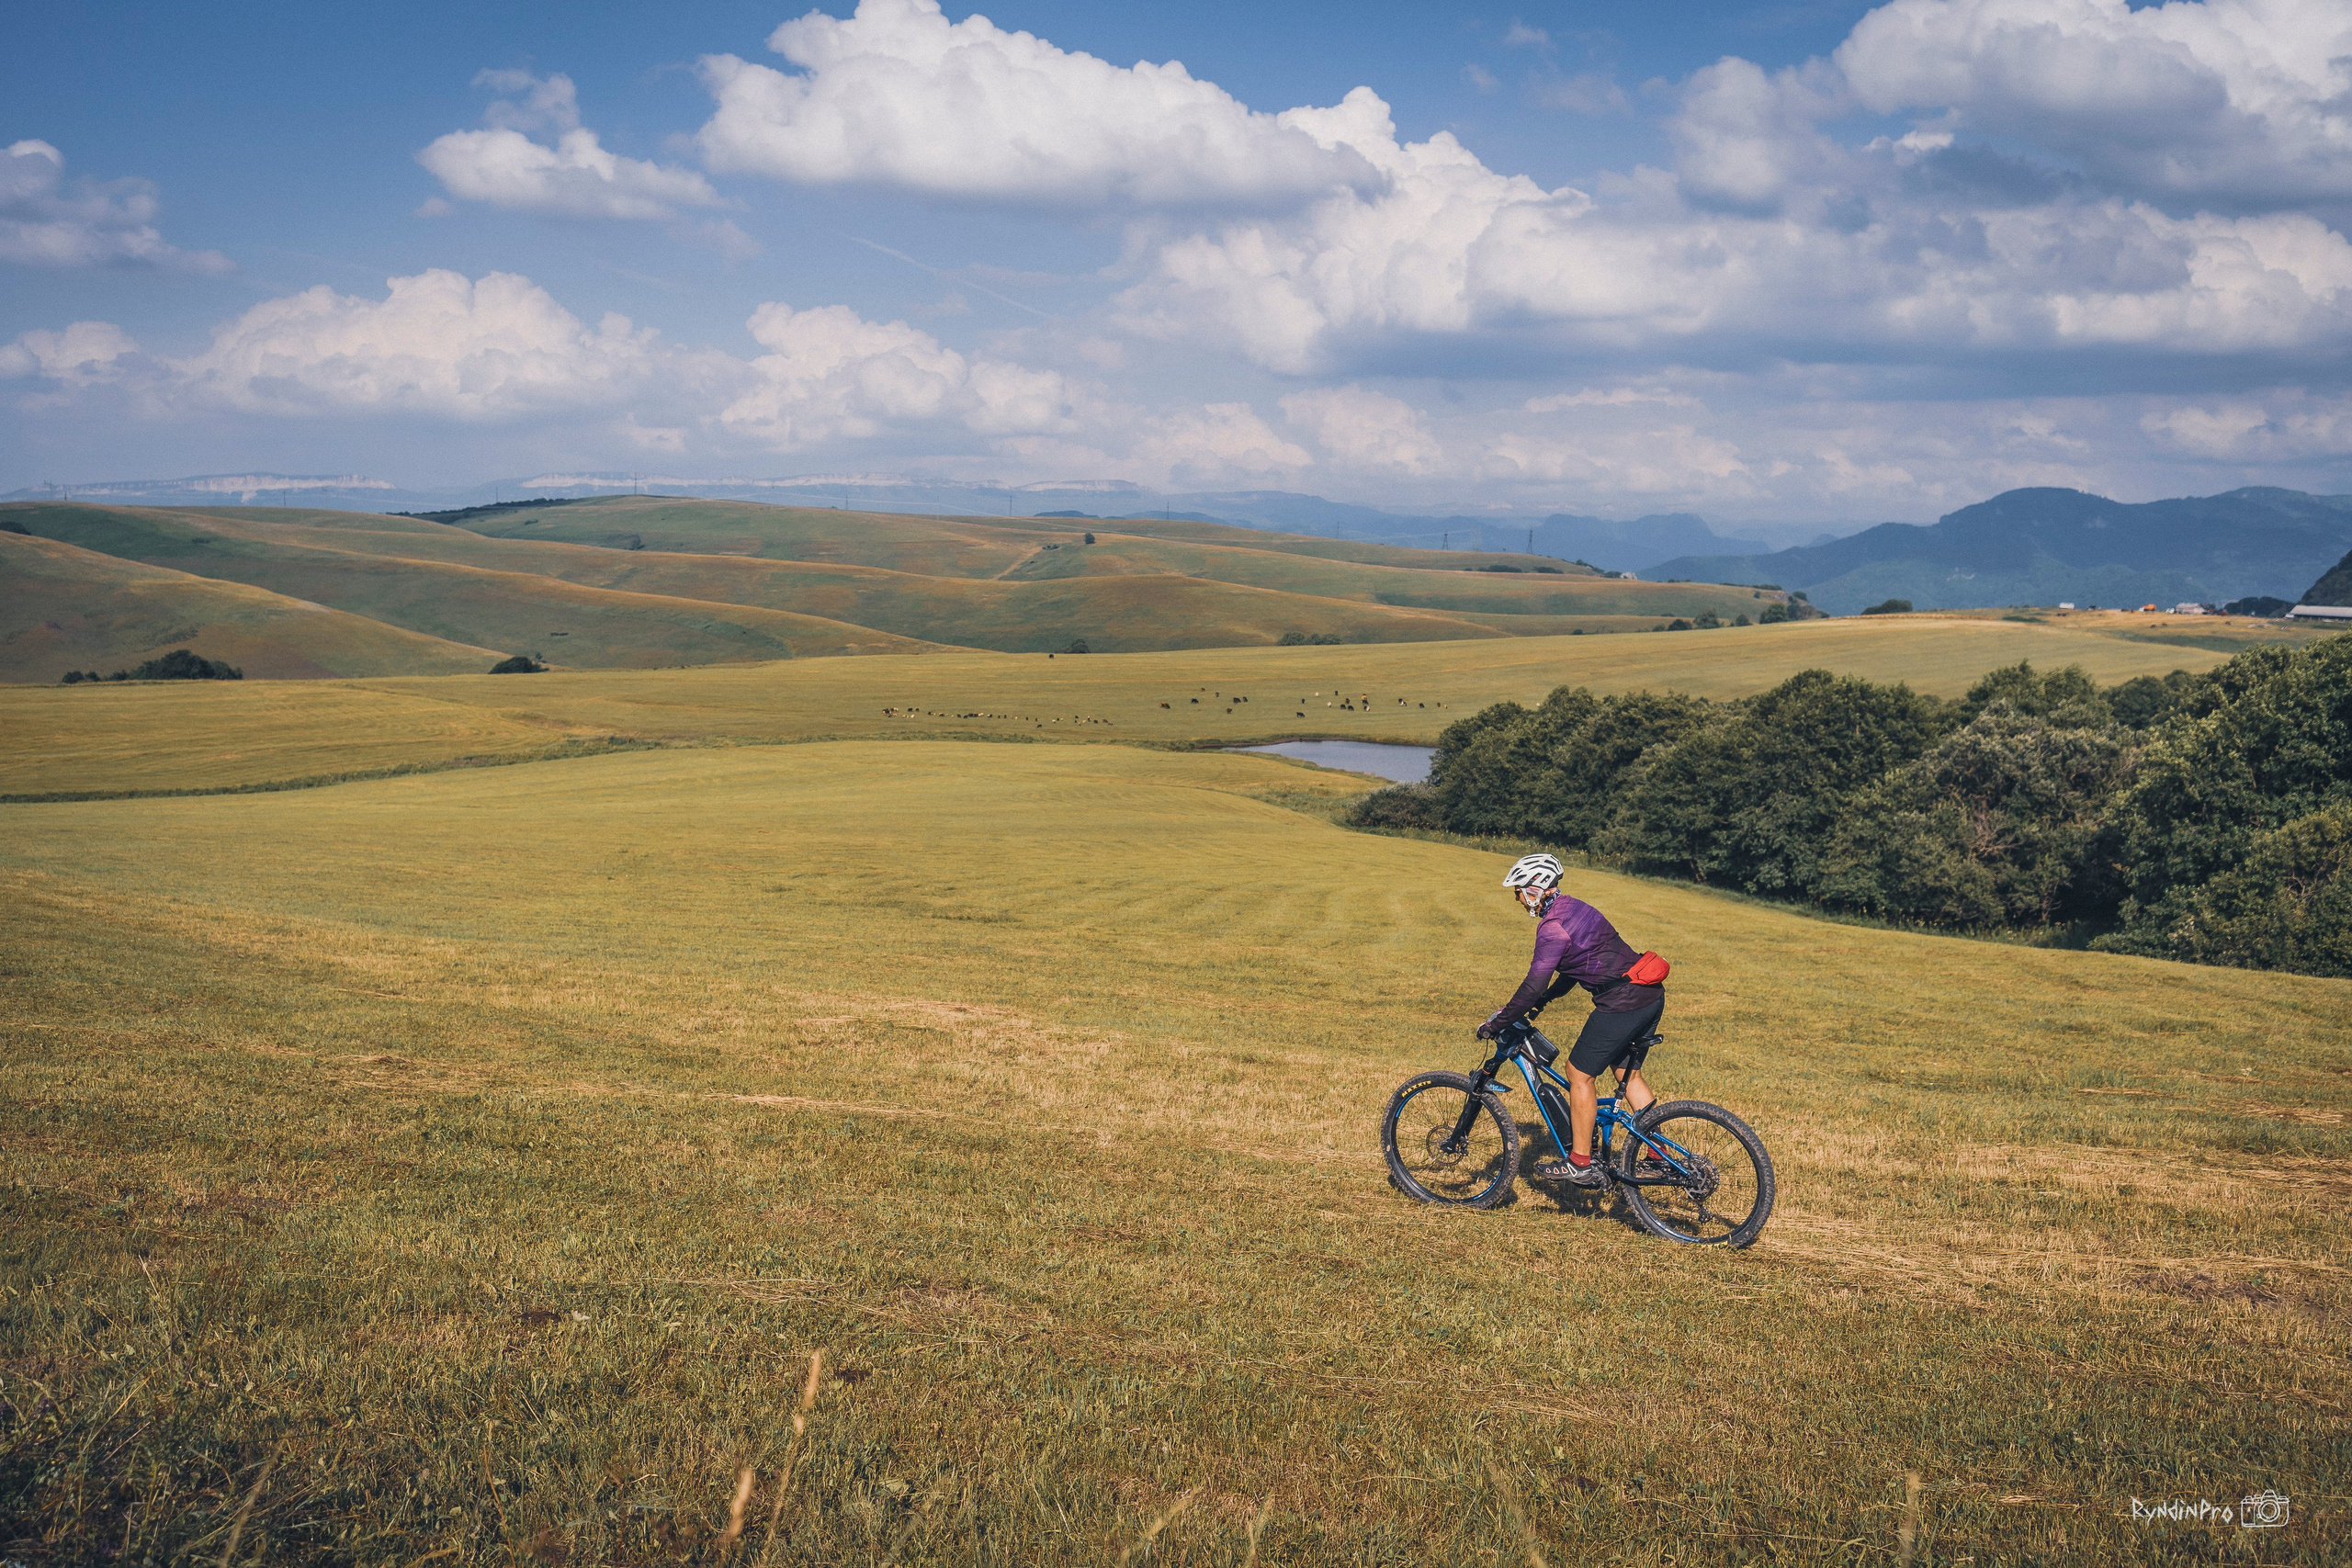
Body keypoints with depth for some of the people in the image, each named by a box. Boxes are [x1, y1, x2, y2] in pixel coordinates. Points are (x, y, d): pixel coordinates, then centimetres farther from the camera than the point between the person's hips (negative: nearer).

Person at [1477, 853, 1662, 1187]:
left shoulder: (1553, 927, -14)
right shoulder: (1574, 908, 16)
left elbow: (1534, 984, -17)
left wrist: (1496, 1024, -9)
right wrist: (1543, 1001, 32)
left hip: (1621, 1003, -10)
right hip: (1651, 996, 10)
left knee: (1579, 1074, 1)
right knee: (1629, 1073, 21)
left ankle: (1580, 1165, 6)